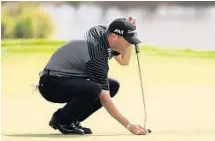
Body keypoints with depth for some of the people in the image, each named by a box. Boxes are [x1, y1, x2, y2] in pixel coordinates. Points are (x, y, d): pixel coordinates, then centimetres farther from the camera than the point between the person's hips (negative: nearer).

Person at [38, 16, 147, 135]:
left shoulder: (102, 31, -2)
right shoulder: (97, 55, -26)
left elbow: (124, 61, 13)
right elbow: (104, 99, -24)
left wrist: (129, 27, -4)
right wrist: (129, 125, -26)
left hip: (68, 80, 10)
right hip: (52, 84, -10)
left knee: (113, 85, 4)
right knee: (93, 89, -34)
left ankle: (72, 120, 5)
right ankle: (61, 119, -10)